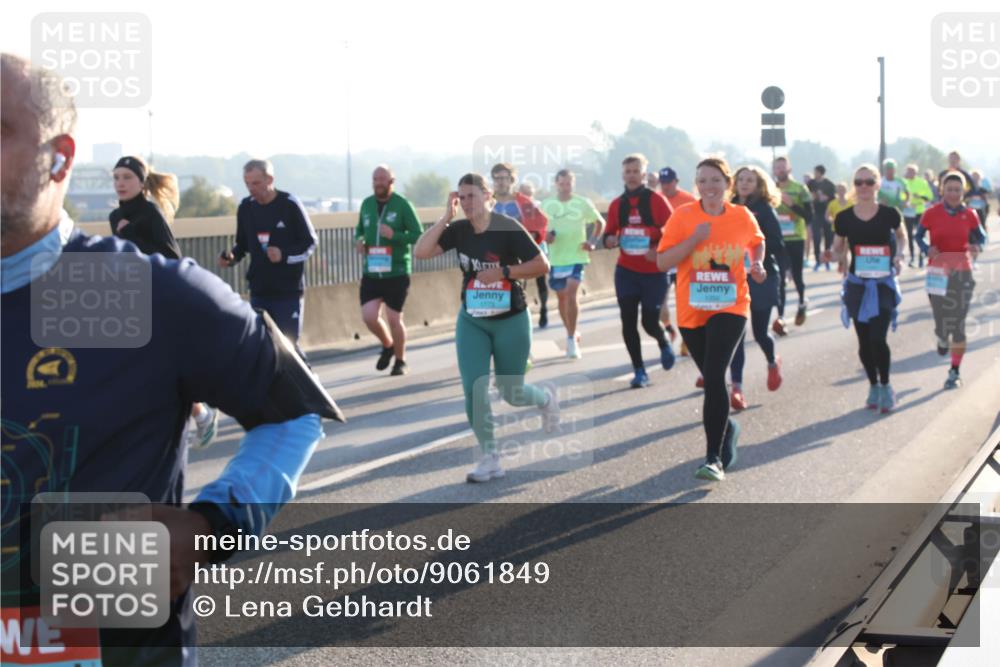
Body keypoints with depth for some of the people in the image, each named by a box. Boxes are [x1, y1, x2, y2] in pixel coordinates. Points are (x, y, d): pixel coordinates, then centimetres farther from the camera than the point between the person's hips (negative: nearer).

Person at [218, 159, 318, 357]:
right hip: (259, 290, 5)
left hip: (289, 290, -5)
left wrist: (284, 255, -20)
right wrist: (230, 256, -5)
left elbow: (310, 243, -5)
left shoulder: (289, 204, -9)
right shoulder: (246, 207, 4)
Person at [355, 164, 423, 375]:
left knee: (394, 318, 1)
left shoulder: (402, 204, -7)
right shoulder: (366, 204, 7)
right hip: (371, 272, 4)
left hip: (397, 272, -4)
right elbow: (359, 229, 22)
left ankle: (400, 361, 24)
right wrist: (358, 240, -1)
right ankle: (387, 345, 25)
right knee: (369, 316, -6)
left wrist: (394, 235, -23)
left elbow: (418, 235, -8)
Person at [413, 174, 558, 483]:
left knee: (511, 393, 7)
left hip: (510, 321, -4)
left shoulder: (508, 228, -17)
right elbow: (421, 252, -14)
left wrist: (503, 272, -23)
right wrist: (446, 217, -17)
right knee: (474, 390, -7)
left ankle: (546, 399, 43)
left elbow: (542, 265, -16)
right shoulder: (459, 230, -4)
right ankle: (490, 459, 4)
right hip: (471, 321, 4)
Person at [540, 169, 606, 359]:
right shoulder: (547, 205, 2)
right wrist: (545, 236, -10)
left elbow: (600, 222, 11)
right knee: (561, 297, 12)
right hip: (555, 257, 3)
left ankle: (572, 338, -12)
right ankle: (572, 333, 31)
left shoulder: (583, 203, -2)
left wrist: (593, 241, -4)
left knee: (571, 294, -18)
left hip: (576, 257, -3)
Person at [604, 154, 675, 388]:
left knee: (650, 322, -2)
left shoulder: (656, 200, -7)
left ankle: (664, 345, 33)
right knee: (629, 323, -2)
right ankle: (639, 371, 9)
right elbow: (609, 235, 11)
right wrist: (611, 240, -12)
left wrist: (659, 250, -24)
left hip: (654, 272, -3)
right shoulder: (616, 204, 4)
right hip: (626, 271, 3)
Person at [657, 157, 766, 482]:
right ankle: (729, 429, 44)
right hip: (692, 311, 2)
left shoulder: (742, 217, 0)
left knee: (714, 375, -19)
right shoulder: (683, 216, -5)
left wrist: (757, 265, 3)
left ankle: (714, 457, -17)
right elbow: (662, 262, -10)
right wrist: (694, 239, -21)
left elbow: (757, 242, 22)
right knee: (712, 378, 15)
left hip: (730, 308, -2)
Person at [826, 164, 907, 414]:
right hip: (857, 284, 2)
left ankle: (885, 386, 10)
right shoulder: (844, 218, -4)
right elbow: (838, 248, 10)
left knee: (878, 339, -12)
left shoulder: (889, 214, -7)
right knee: (864, 341, 8)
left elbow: (901, 236, 12)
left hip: (884, 283, -2)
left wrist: (899, 255, -6)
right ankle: (873, 385, 28)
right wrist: (839, 257, -13)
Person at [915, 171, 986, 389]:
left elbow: (981, 237, 11)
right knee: (942, 323, -1)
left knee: (958, 325, -1)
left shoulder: (969, 215, 0)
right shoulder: (931, 214, -4)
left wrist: (977, 246, -12)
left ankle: (955, 372, 9)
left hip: (962, 273, 1)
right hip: (938, 273, -1)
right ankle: (942, 338, 39)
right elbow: (919, 236, 6)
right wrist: (927, 249, -14)